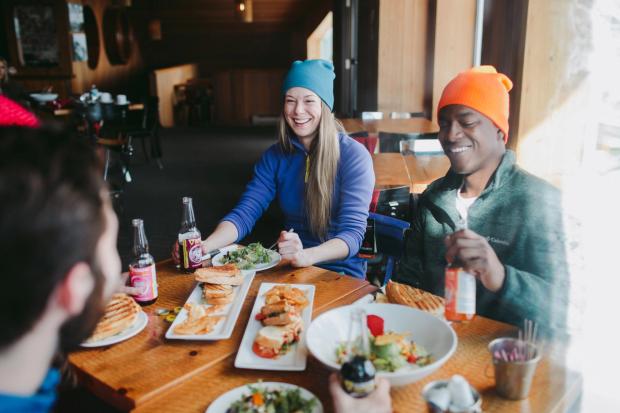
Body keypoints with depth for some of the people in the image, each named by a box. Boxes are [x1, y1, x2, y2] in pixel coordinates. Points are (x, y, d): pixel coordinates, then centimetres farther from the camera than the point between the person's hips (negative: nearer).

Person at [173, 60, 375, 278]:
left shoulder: (353, 156, -10)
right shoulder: (275, 156, 4)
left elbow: (352, 232, -18)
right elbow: (244, 213, -4)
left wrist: (306, 256, -38)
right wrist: (205, 246, -24)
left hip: (341, 273, -4)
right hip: (290, 268, 4)